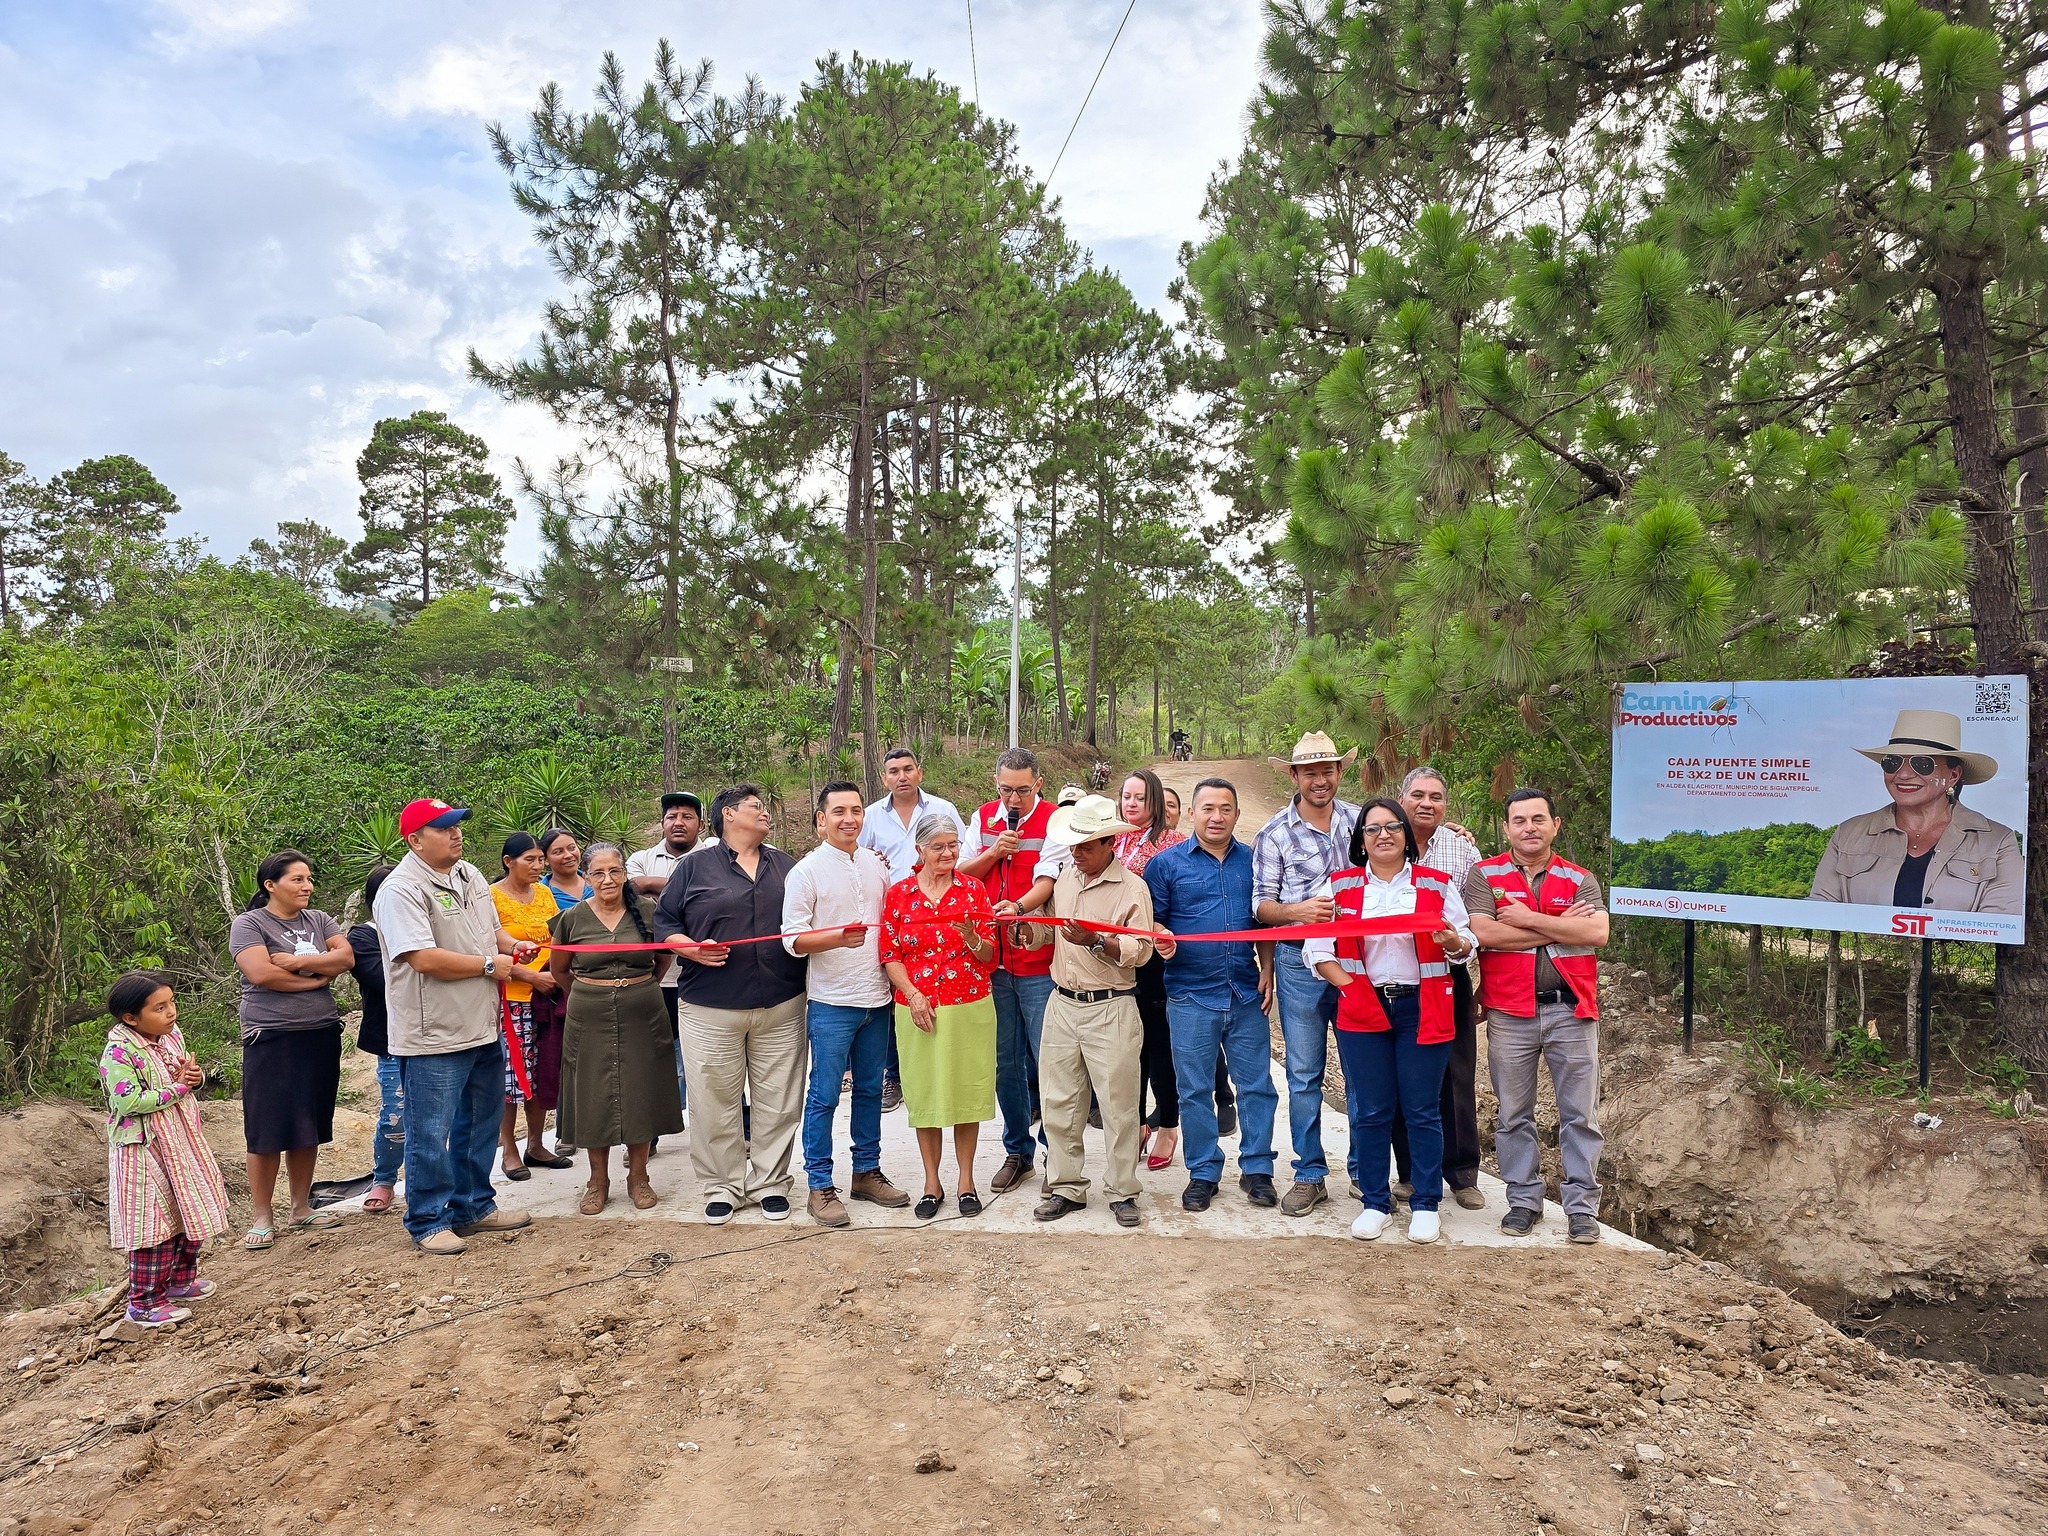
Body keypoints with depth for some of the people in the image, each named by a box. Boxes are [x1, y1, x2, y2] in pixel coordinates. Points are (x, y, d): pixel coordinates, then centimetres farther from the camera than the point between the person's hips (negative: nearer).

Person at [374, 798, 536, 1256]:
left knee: (480, 1125, 18)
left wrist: (512, 944, 2)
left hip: (484, 1028, 9)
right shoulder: (402, 889, -17)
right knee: (430, 1135, 3)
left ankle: (474, 1207, 32)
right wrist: (490, 964, -16)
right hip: (434, 1036, -9)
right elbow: (425, 959, -26)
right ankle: (428, 1223, 17)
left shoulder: (470, 876, 11)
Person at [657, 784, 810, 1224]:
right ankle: (722, 1187, 17)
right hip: (711, 1009, -2)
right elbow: (664, 923, 3)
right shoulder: (695, 867, 5)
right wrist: (691, 948, -14)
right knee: (717, 1102, 3)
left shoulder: (785, 866, 14)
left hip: (781, 1007, 3)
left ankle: (770, 1183, 19)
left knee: (778, 1102, 5)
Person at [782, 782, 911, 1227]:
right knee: (824, 1096, 1)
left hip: (877, 999, 5)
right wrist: (839, 937, -28)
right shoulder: (807, 871, -7)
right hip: (831, 1003, -5)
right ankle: (820, 1185, 12)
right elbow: (792, 938, -11)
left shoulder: (877, 865, 9)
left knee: (870, 1090, 15)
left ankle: (866, 1172, 27)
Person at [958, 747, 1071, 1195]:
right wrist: (993, 852, -8)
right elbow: (961, 874, 9)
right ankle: (1017, 1151, 24)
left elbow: (1047, 880, -17)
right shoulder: (983, 818, 10)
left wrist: (1018, 906, -36)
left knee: (1046, 1060, -3)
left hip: (1039, 960, -4)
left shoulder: (1053, 821, -6)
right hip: (992, 957, 5)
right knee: (1005, 1062, 11)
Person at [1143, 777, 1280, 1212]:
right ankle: (1203, 1173, 19)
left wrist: (1267, 969, 2)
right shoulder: (1167, 863, 1)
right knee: (1195, 1090, 6)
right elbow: (1148, 919, 1)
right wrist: (1160, 939, -20)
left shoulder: (1252, 861, 9)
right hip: (1190, 996, -2)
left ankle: (1257, 1170, 20)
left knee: (1257, 1085, 6)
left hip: (1246, 994, 2)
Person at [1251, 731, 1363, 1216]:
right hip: (1300, 962, -2)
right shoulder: (1274, 834, -1)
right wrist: (1298, 910, -17)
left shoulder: (1360, 820, 6)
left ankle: (1365, 1170, 24)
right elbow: (1260, 904, -1)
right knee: (1304, 1075, 5)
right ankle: (1309, 1175, 17)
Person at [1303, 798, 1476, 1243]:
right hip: (1363, 1010, 1)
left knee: (1422, 1110, 3)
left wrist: (1452, 941, -16)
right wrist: (1349, 987, -9)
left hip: (1423, 1009, 0)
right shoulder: (1340, 886, 5)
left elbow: (1466, 941, 6)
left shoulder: (1437, 885, 5)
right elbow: (1317, 946, 2)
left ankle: (1426, 1204, 17)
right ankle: (1375, 1202, 18)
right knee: (1370, 1111, 5)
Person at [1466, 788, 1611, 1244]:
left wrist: (1527, 919, -12)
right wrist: (1560, 925, -10)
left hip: (1571, 1008, 1)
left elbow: (1597, 932, -10)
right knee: (1514, 1115, 8)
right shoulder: (1485, 875, 3)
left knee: (1580, 1115, 4)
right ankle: (1524, 1200, 21)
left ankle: (1582, 1206, 15)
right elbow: (1483, 932, -13)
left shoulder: (1579, 879, 7)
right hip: (1510, 1012, -1)